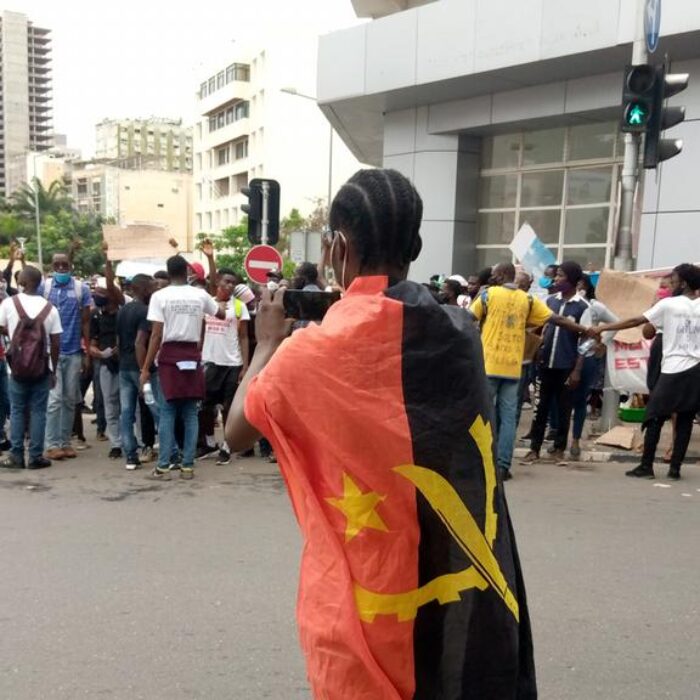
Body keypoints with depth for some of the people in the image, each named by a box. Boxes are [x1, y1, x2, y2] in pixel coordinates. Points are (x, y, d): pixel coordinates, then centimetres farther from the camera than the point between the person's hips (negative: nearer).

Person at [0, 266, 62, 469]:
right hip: (42, 367, 0)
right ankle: (35, 457, 6)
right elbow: (56, 343, -3)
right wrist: (53, 370, 7)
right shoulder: (50, 308, -5)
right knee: (38, 411, 5)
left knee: (17, 411, 9)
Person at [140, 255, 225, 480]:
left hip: (169, 356, -2)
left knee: (167, 412, 3)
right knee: (190, 413, 7)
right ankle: (188, 465, 9)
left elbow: (156, 335, -8)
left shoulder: (160, 296, -4)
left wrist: (146, 368, -4)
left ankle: (163, 466, 2)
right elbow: (222, 314, 21)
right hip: (192, 356, 2)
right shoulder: (200, 295, 4)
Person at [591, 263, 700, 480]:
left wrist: (602, 328, 1)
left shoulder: (668, 304, -4)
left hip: (673, 371, -4)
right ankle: (675, 467, 10)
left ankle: (646, 466, 5)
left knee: (654, 418, 3)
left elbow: (635, 321, -4)